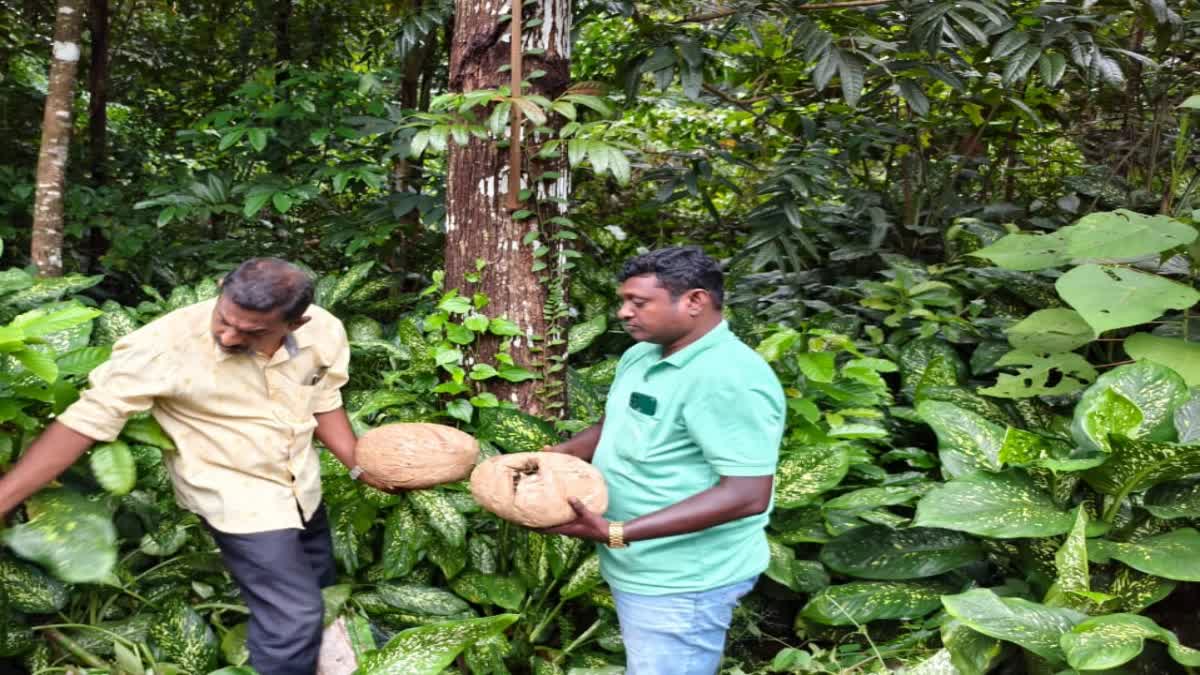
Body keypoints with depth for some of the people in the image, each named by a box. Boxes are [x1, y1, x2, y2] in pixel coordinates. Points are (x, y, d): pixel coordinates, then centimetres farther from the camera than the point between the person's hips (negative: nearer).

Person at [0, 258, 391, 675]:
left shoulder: (324, 331, -17)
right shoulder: (168, 343, -30)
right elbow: (90, 418, -27)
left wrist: (359, 466, -7)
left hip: (302, 486, 6)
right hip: (235, 495, -6)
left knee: (319, 584, 25)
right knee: (293, 618, -7)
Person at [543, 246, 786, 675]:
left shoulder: (728, 378, -26)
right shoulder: (641, 354, 4)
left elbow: (747, 495, -30)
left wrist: (615, 534, -33)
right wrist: (550, 458, 2)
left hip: (680, 584, -9)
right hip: (640, 569, 9)